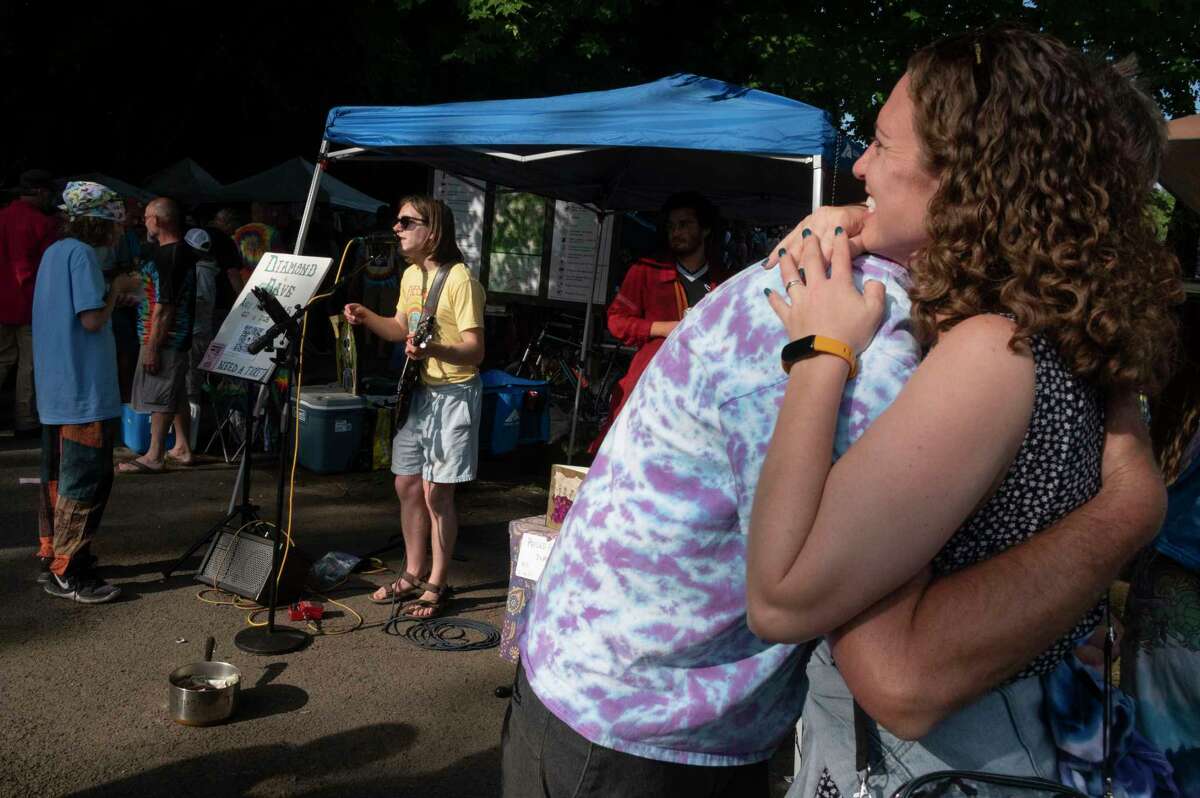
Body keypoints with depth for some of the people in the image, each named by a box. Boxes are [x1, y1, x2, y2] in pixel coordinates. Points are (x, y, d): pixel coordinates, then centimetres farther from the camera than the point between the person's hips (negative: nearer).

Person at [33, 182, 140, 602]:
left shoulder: (54, 251, 14)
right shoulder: (82, 255, -15)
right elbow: (92, 319, -20)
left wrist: (115, 293, 12)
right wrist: (118, 289, -5)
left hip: (55, 389, 10)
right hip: (85, 391, -10)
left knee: (58, 476, 16)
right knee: (86, 481, -4)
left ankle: (53, 556, 26)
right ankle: (68, 574, 0)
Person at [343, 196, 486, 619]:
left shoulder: (459, 279, -17)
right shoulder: (411, 276, 10)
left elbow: (475, 351, -22)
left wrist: (434, 350, -39)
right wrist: (366, 317, 5)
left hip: (453, 394, -9)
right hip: (417, 390, 9)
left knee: (436, 493, -4)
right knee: (407, 485, 13)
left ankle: (436, 585, 9)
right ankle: (414, 574, 28)